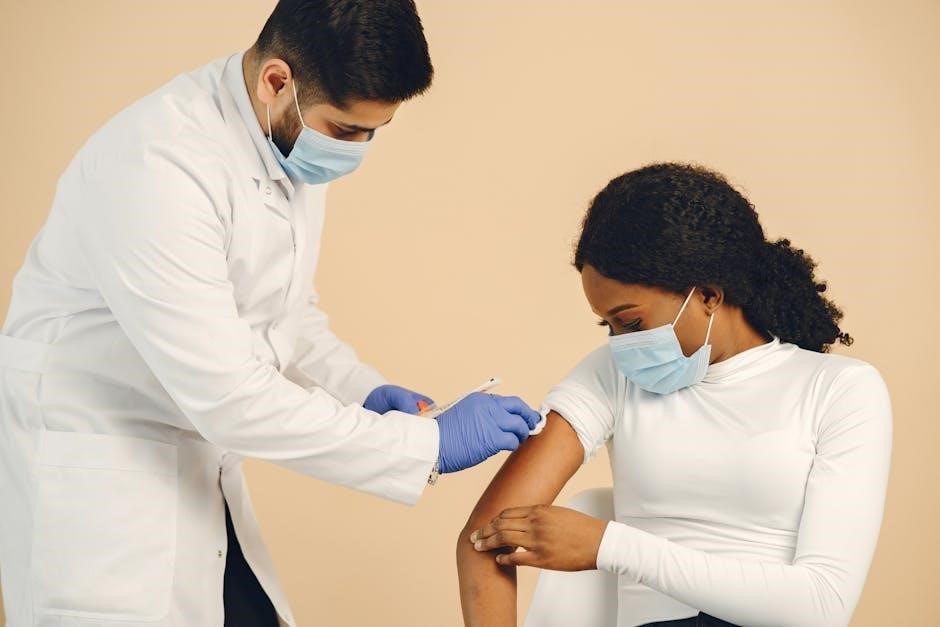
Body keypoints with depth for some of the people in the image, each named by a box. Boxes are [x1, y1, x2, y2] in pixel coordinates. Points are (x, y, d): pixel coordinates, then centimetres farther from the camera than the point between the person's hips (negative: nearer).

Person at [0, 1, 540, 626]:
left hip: (197, 466, 8)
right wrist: (430, 443, -23)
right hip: (90, 477, -7)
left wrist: (364, 390, -4)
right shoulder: (160, 164, -28)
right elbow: (228, 397, -29)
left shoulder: (296, 140, -1)